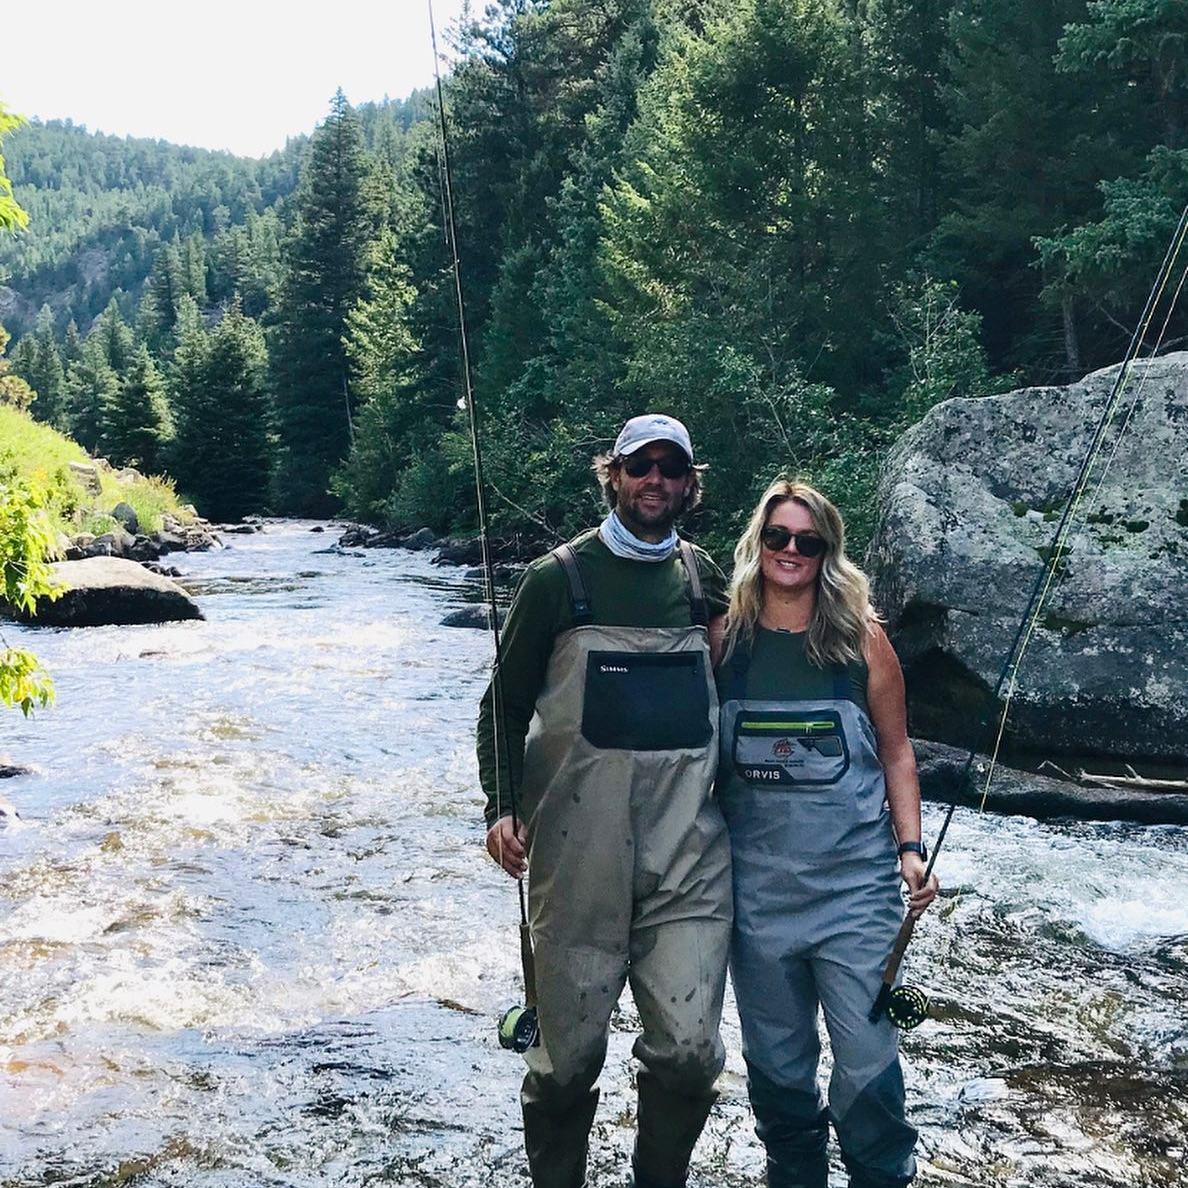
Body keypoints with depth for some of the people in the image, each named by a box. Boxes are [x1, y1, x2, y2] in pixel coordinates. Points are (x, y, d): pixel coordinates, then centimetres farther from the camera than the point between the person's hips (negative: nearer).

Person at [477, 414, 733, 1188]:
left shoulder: (707, 580, 10)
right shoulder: (559, 579, 1)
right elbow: (505, 706, 4)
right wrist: (502, 807, -8)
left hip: (689, 861, 2)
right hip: (579, 858, -2)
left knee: (689, 1050, -1)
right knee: (570, 1054, 6)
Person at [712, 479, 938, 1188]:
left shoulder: (862, 639, 0)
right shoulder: (724, 638, 2)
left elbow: (895, 751, 7)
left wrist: (911, 848, -2)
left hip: (855, 884, -1)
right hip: (757, 885, 2)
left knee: (867, 1062, -2)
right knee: (776, 1063, 12)